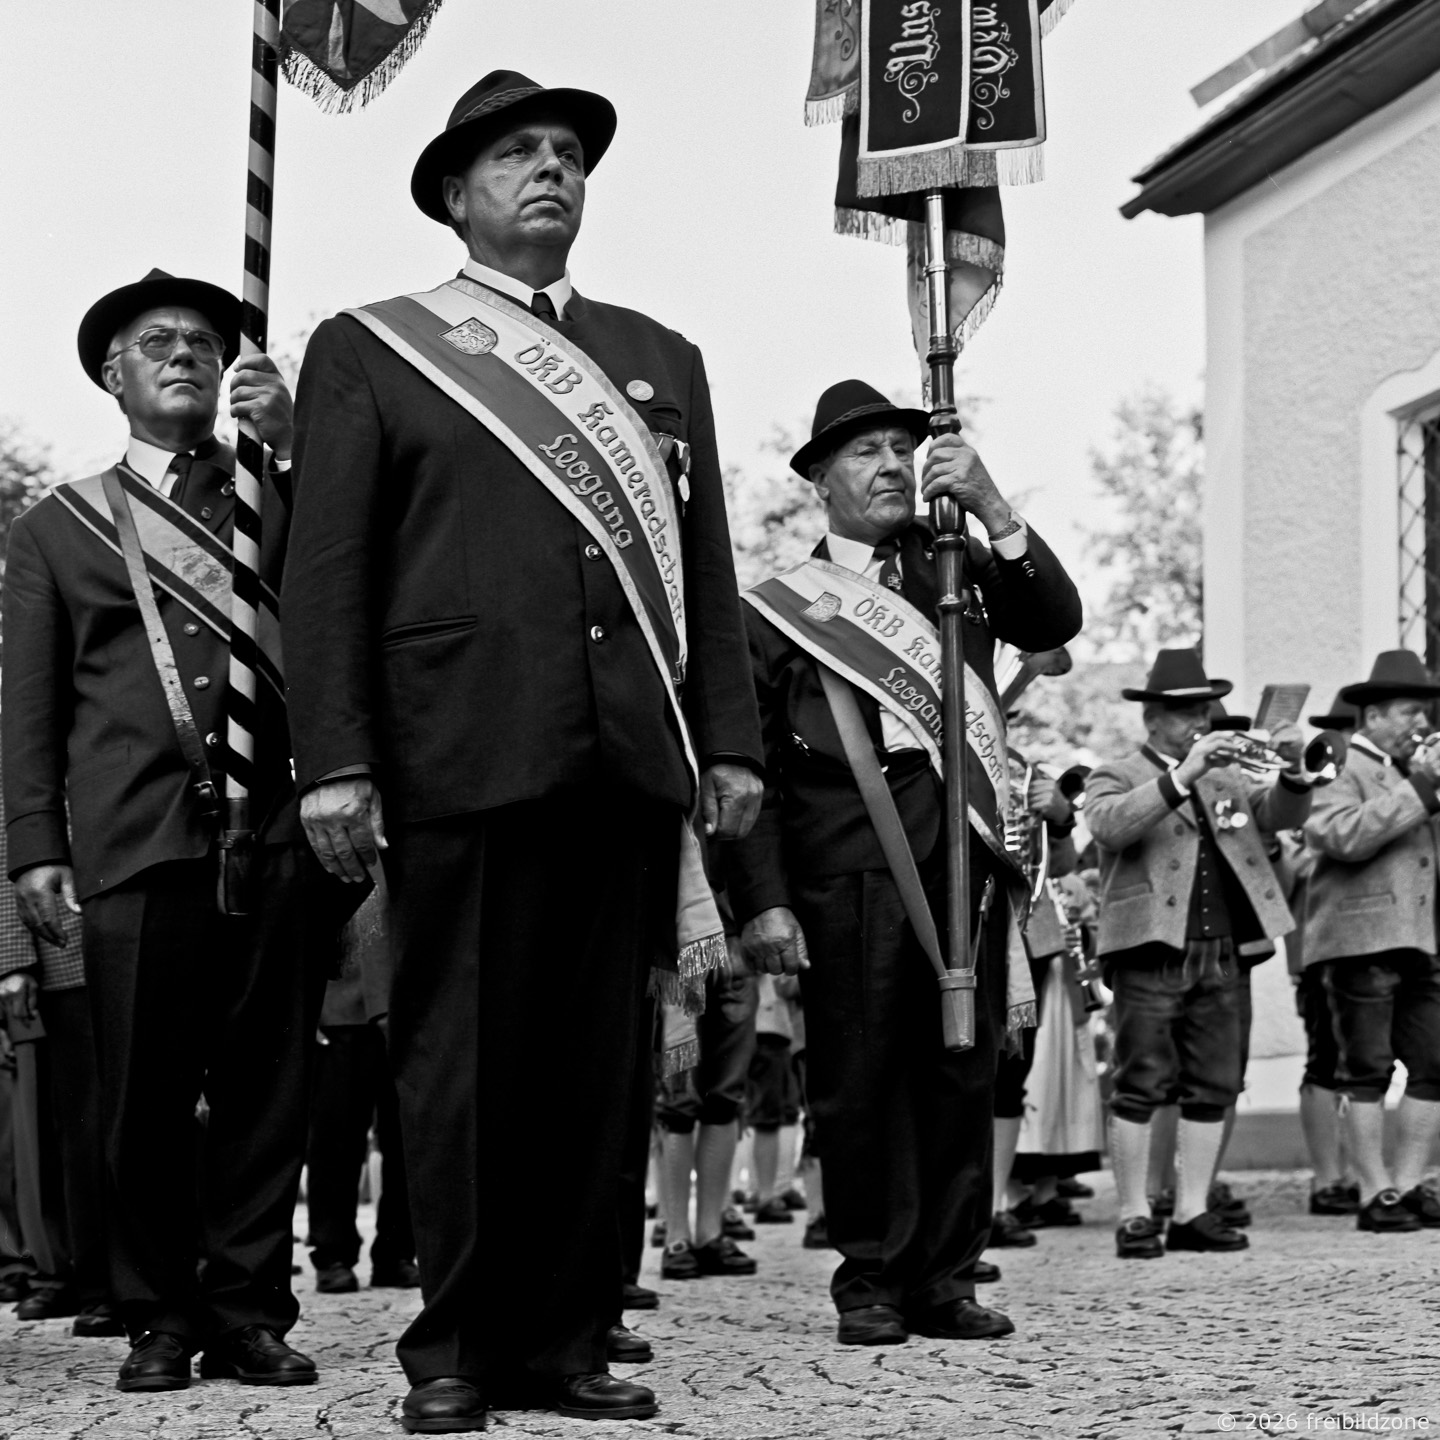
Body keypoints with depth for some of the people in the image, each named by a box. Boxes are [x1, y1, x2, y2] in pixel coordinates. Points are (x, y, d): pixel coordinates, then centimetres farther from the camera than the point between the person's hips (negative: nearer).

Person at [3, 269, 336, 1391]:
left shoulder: (282, 495, 17)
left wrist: (294, 442, -7)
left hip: (273, 833, 1)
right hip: (135, 842, 0)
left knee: (266, 1086, 0)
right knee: (146, 1094, -1)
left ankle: (250, 1312, 8)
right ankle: (162, 1317, 10)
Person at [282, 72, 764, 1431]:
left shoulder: (658, 356, 21)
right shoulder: (367, 350, 10)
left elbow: (706, 560, 17)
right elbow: (326, 570, 2)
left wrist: (728, 739, 8)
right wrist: (334, 760, -7)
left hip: (632, 757, 3)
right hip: (463, 751, -3)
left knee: (596, 1062, 4)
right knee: (463, 1061, 0)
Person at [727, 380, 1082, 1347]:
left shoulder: (962, 569, 18)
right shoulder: (780, 608, 8)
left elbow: (1056, 623, 0)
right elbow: (753, 768, 2)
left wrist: (992, 511, -10)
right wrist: (763, 901, -8)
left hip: (968, 859, 3)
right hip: (849, 868, -3)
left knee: (964, 1072, 3)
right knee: (860, 1078, -2)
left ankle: (947, 1279, 10)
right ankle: (872, 1279, 8)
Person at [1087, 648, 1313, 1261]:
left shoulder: (1224, 778, 21)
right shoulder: (1116, 776, 3)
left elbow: (1281, 815, 13)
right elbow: (1110, 825, -18)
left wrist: (1293, 771, -7)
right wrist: (1181, 776, -26)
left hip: (1219, 953, 6)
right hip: (1150, 952, -6)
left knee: (1214, 1086, 5)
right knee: (1141, 1085, -6)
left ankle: (1192, 1213, 12)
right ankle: (1134, 1217, -1)